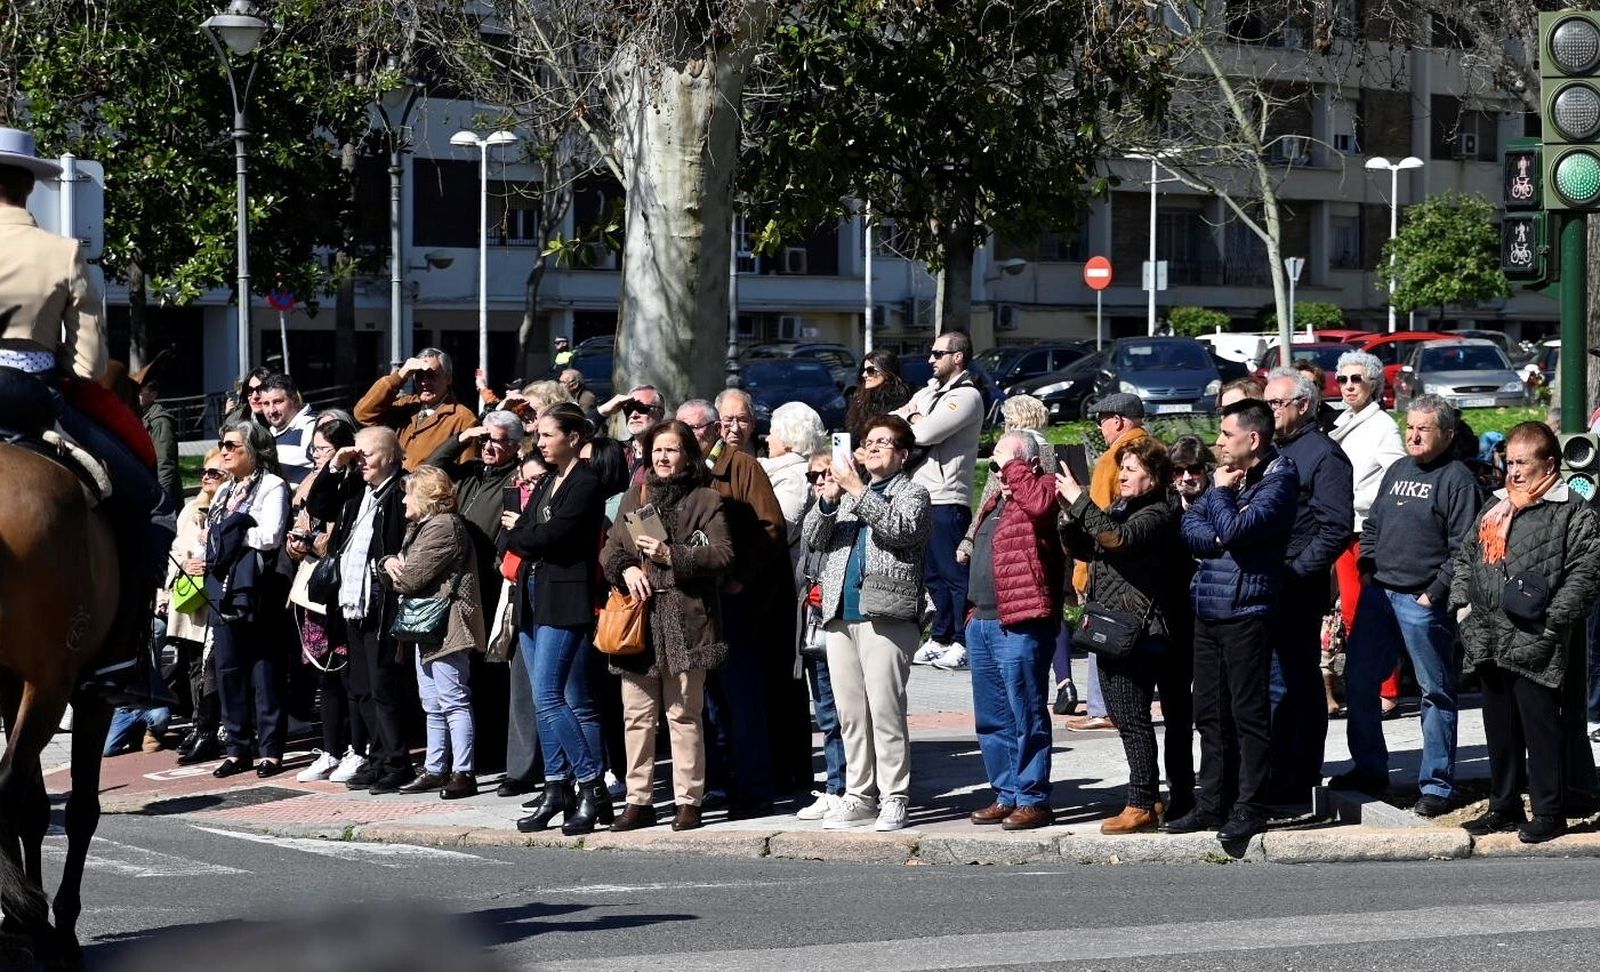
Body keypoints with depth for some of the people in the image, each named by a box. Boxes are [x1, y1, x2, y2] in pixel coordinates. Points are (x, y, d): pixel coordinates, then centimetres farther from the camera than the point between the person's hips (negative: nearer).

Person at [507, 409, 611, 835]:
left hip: (565, 599, -8)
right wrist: (532, 540, -4)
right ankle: (557, 788, 12)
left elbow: (553, 535, -16)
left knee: (547, 697, -13)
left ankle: (592, 787, -9)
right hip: (533, 596, 8)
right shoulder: (545, 483, 18)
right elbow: (514, 536, 14)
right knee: (561, 699, 9)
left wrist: (518, 536, -1)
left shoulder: (586, 483, -8)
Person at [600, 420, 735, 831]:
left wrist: (672, 556, -16)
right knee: (637, 714, 4)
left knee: (684, 713, -2)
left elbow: (722, 555, -7)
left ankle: (689, 801, 3)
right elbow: (609, 549, 17)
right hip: (638, 616, 4)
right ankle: (639, 800, 10)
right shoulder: (635, 497, 18)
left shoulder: (705, 500, 3)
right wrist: (626, 568, -4)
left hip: (685, 619, -4)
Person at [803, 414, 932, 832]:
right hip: (841, 615, 6)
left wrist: (859, 493, -16)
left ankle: (894, 799, -7)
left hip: (884, 616, -6)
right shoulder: (847, 491, 23)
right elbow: (813, 539, 13)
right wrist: (826, 502, -4)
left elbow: (901, 529, -13)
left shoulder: (913, 493, 7)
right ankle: (859, 796, 13)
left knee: (885, 710, -10)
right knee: (849, 711, 6)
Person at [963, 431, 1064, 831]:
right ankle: (1007, 795, 21)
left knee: (1026, 718, -5)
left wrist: (1013, 468, -16)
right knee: (992, 720, 13)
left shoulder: (1042, 488, -4)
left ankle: (1033, 799, -1)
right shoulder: (995, 502, 22)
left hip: (1019, 626, -9)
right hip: (983, 623, 10)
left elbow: (1039, 503, -29)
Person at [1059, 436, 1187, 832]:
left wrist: (1079, 500, -20)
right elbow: (1084, 549, 18)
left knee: (1133, 718, -9)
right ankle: (1179, 797, 19)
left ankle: (1142, 805, -7)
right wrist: (1070, 512, 1)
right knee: (1128, 717, 12)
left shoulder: (1157, 514, -10)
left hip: (1136, 632, -9)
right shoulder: (1119, 507, 17)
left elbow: (1117, 537, -27)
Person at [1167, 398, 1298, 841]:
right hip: (1207, 612, 8)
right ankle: (1213, 803, 18)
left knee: (1249, 713, -4)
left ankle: (1250, 808, 0)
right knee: (1210, 713, 11)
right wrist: (1222, 539, -10)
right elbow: (1190, 526, 8)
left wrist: (1222, 493, -5)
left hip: (1246, 612, -8)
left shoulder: (1277, 480, -9)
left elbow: (1236, 529, -21)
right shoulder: (1226, 476, 16)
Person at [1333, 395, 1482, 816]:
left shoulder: (1457, 479, -7)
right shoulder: (1397, 471, 16)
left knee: (1436, 691, 0)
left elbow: (1462, 549, -13)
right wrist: (1367, 572, 8)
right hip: (1378, 593, 8)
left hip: (1423, 601, -7)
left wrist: (1434, 594, -16)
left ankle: (1437, 783, 4)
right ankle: (1369, 768, 22)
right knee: (1359, 680, 10)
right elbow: (1372, 526, 22)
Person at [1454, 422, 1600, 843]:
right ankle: (1504, 808, 23)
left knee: (1541, 727, -4)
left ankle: (1549, 813, 3)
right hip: (1490, 644, 8)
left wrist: (1554, 616, -19)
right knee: (1499, 729, 13)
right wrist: (1462, 596, 11)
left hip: (1535, 646, -7)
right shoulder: (1496, 508, 18)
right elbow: (1466, 555, 27)